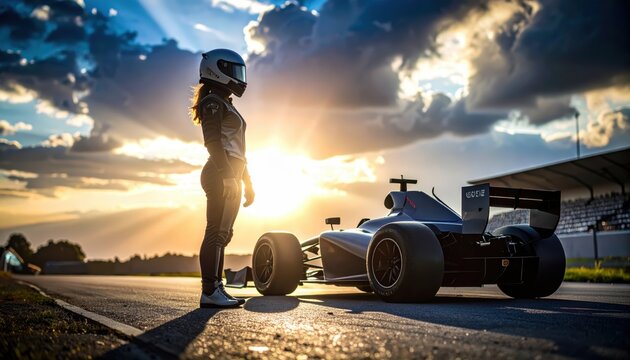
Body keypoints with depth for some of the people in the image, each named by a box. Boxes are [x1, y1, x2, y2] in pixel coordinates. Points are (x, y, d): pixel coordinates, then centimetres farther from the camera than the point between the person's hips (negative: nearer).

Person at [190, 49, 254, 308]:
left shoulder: (226, 105, 24)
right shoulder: (212, 102, -4)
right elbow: (213, 142, -16)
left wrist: (247, 182, 22)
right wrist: (228, 174, -24)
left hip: (230, 177, 10)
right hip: (221, 176, -10)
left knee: (222, 234, 9)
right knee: (216, 232, -12)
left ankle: (217, 288, 13)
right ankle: (209, 292, -11)